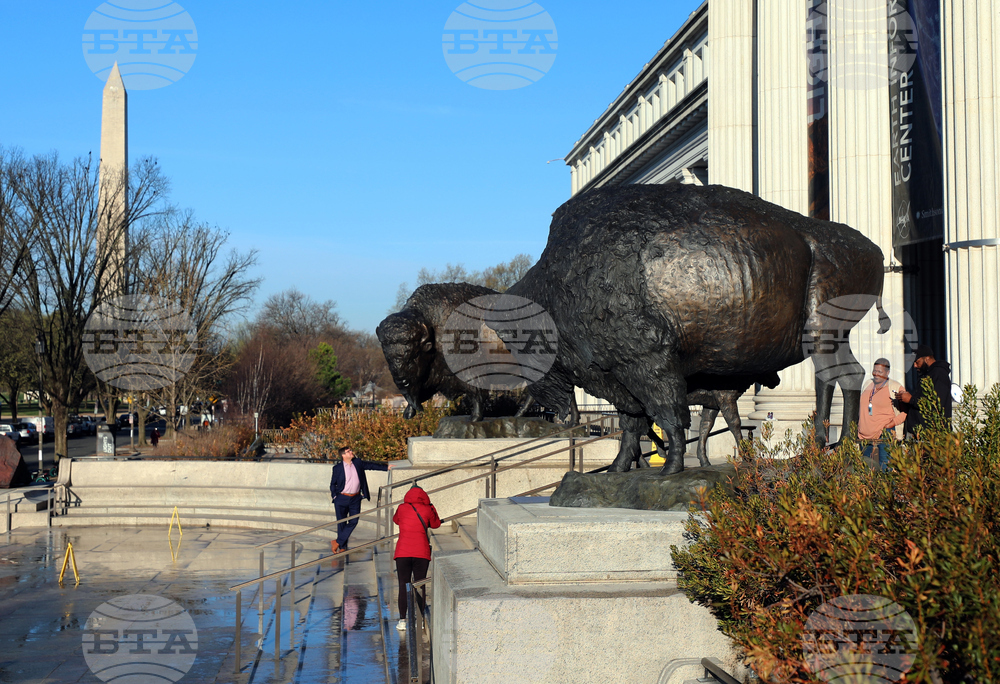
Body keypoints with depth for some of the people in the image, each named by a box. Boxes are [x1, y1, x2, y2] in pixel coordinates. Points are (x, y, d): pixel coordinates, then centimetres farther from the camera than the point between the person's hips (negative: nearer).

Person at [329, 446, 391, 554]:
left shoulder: (358, 463, 3)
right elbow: (333, 484, 3)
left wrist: (386, 467, 16)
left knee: (353, 522, -2)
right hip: (341, 499, -3)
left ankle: (338, 542, 9)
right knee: (341, 523, 3)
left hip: (355, 498, 3)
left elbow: (370, 465, 15)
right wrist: (334, 496, -5)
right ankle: (342, 546, 15)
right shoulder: (337, 468, -5)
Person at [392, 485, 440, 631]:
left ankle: (402, 621, 3)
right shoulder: (427, 510, 3)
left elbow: (396, 520, 25)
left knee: (403, 586, 4)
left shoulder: (402, 508, 4)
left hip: (402, 552, 0)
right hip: (422, 553, 0)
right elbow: (435, 525, 20)